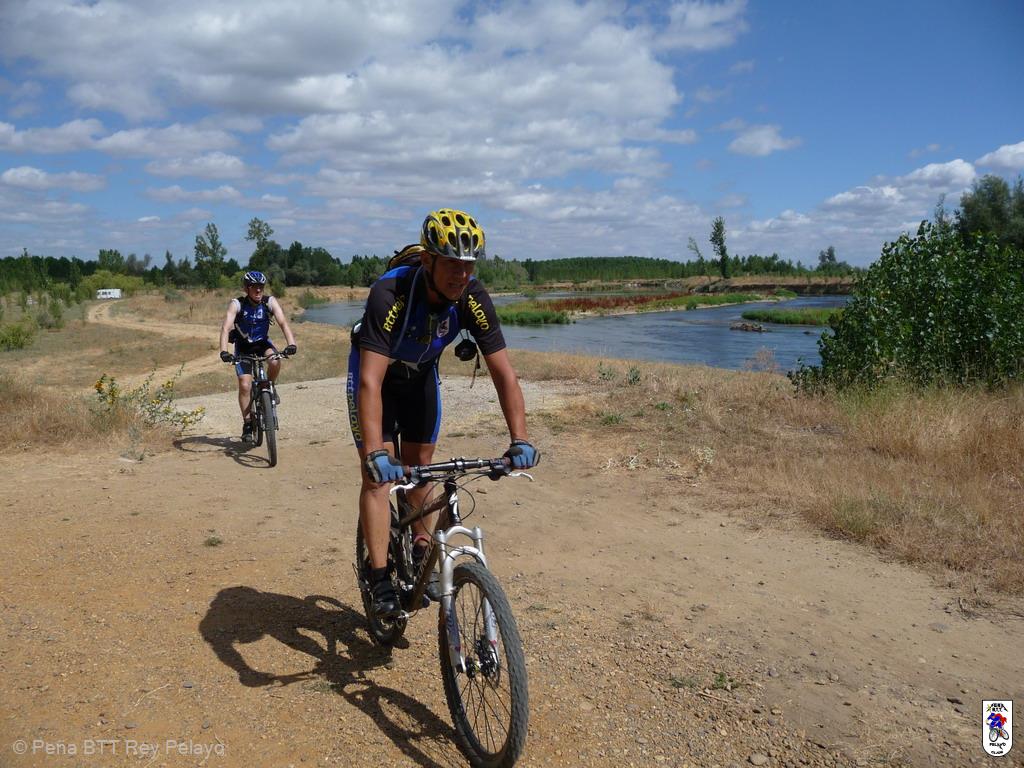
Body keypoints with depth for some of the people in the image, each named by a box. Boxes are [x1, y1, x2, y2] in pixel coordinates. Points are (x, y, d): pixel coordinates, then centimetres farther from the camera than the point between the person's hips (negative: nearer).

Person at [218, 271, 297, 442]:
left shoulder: (270, 302, -18)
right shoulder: (237, 304, -22)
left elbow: (283, 322, -28)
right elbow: (226, 328, -32)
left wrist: (291, 344, -46)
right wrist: (223, 351, -47)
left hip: (263, 343, 1)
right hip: (243, 346, -1)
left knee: (275, 362, -32)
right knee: (245, 385, -12)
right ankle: (247, 423, 1)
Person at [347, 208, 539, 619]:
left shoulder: (473, 297, -27)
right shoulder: (390, 293, -39)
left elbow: (503, 373, -26)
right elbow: (370, 381, -46)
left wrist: (520, 440, -35)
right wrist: (375, 454, -55)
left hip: (421, 373, 4)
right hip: (376, 372, -3)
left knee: (419, 466, 7)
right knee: (379, 473, -10)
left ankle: (421, 555, 25)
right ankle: (380, 578, -3)